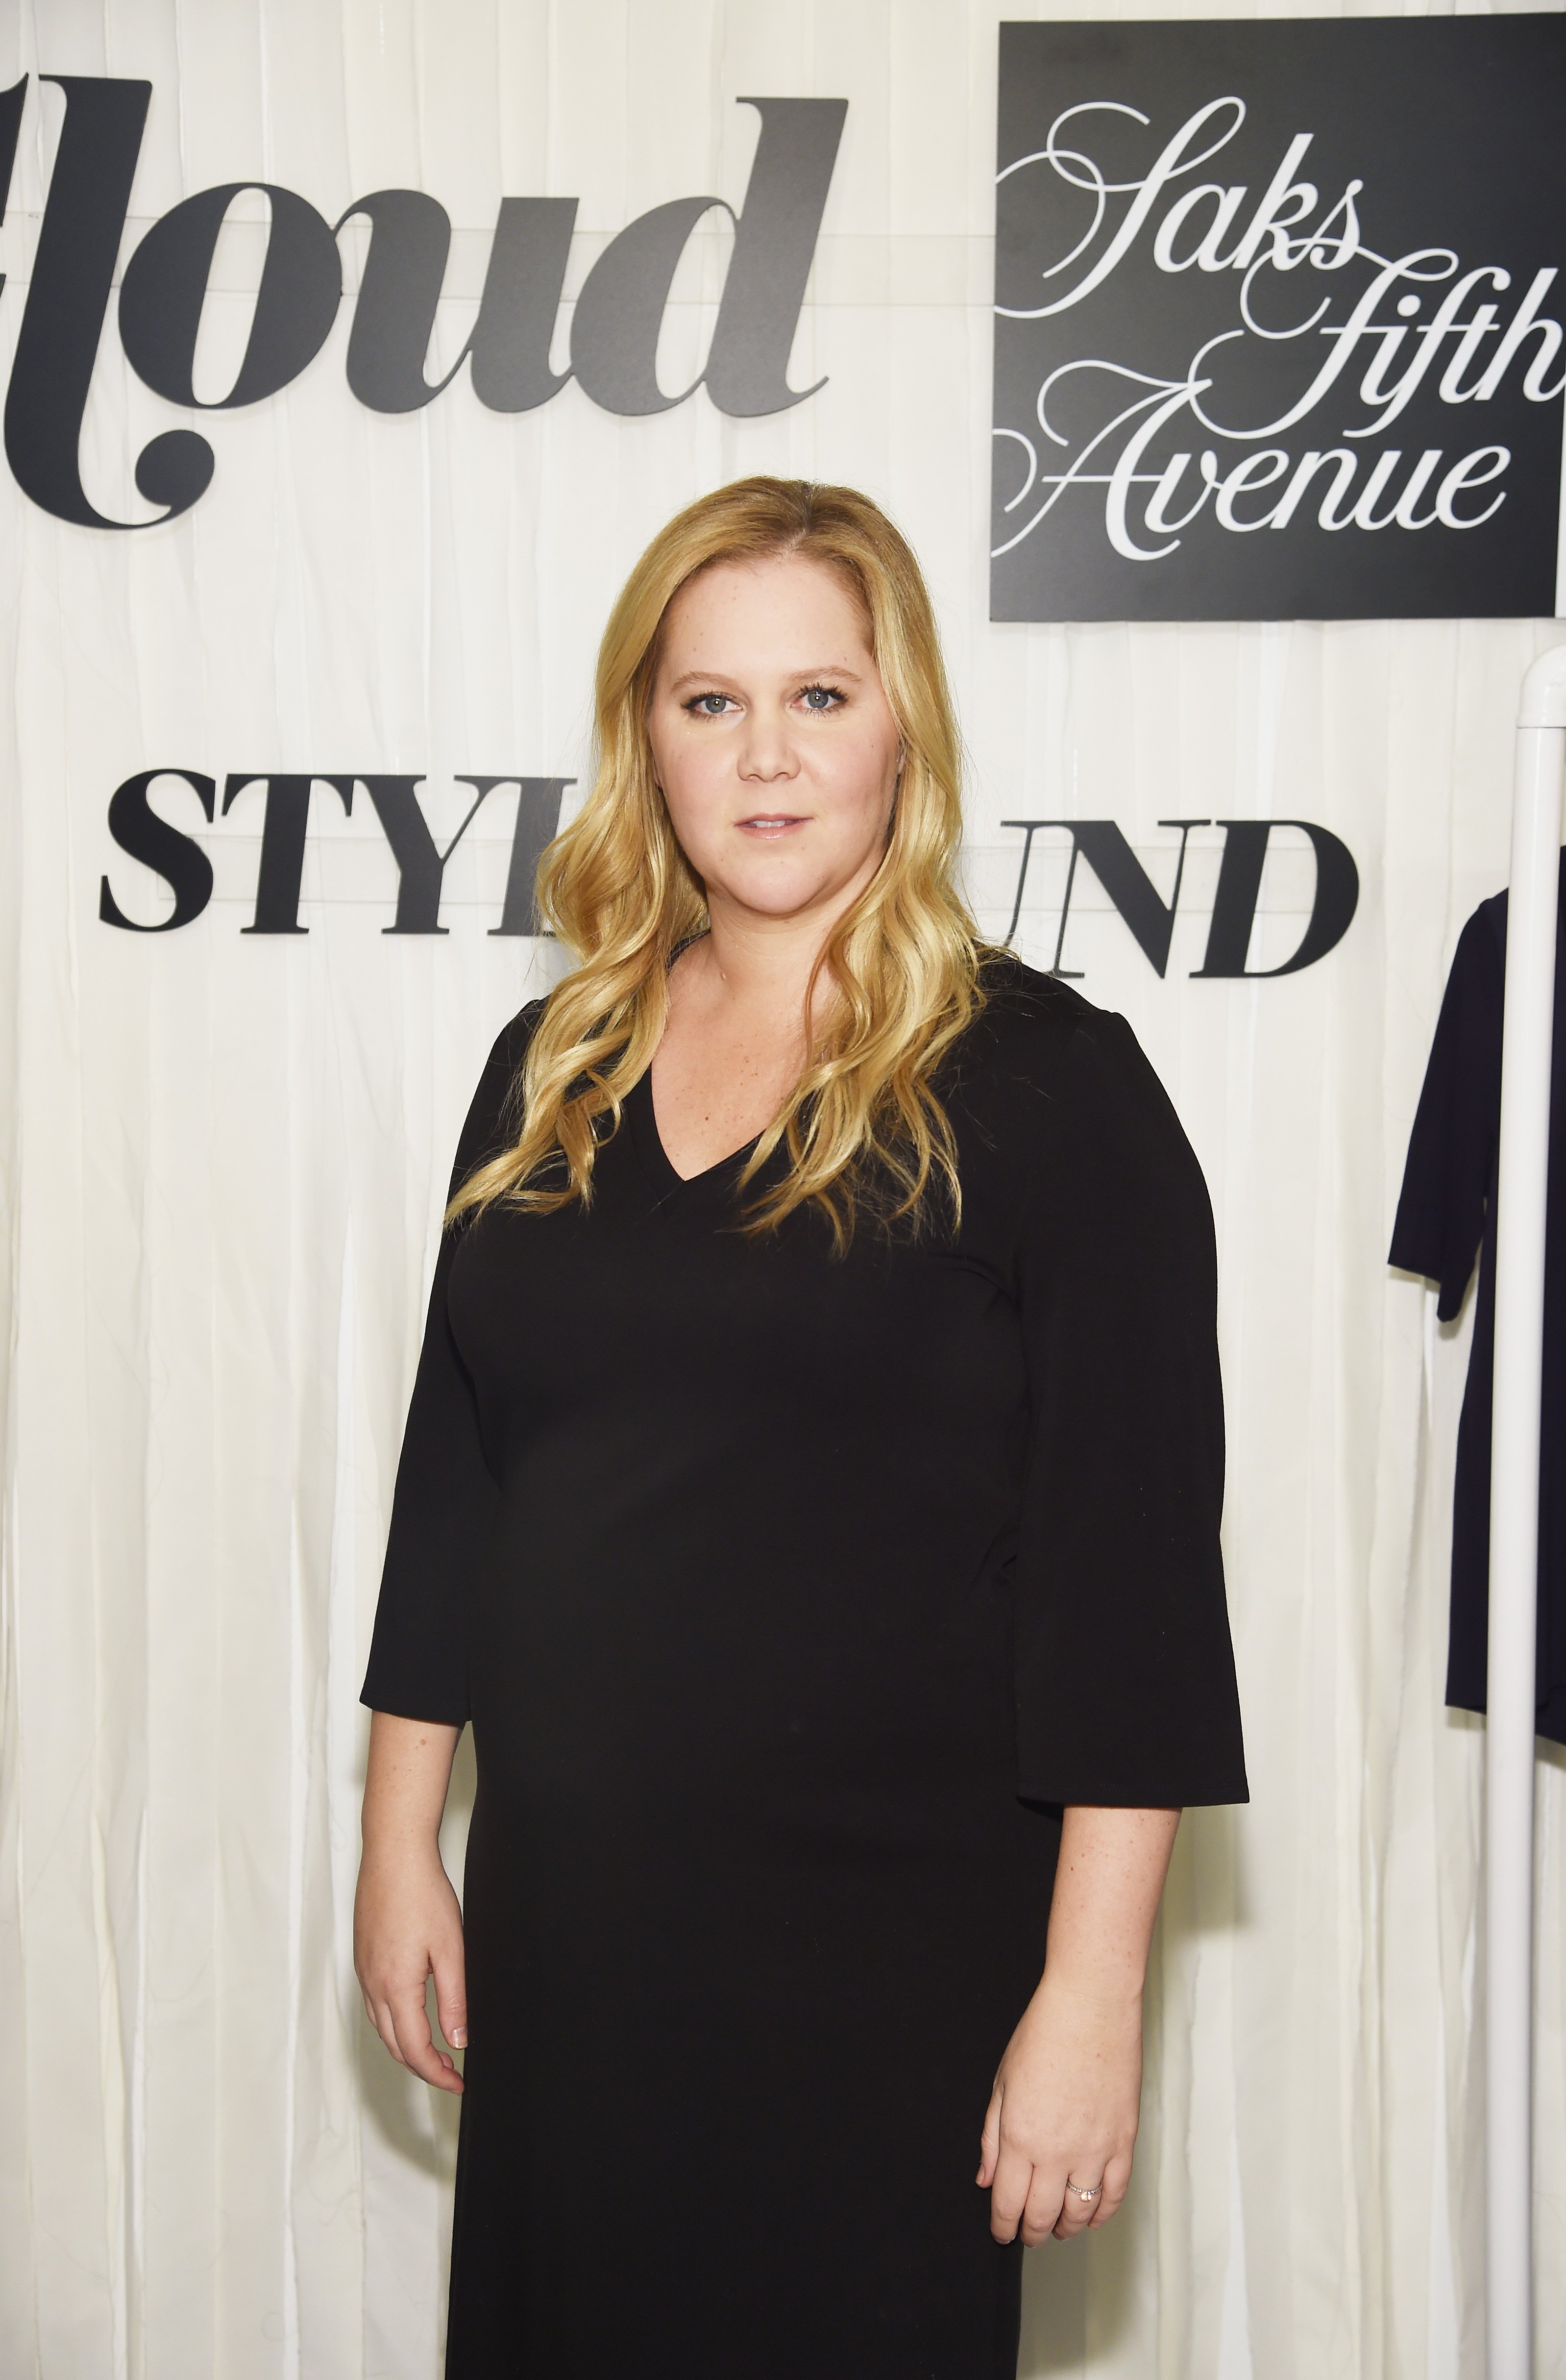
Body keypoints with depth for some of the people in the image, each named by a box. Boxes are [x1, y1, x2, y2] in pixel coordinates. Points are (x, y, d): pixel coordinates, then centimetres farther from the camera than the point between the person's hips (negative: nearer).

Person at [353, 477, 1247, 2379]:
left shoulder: (1048, 1085, -8)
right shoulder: (553, 1075, 7)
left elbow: (1131, 1559, -11)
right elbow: (453, 1479, 13)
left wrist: (1091, 1992, -14)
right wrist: (400, 1837, 11)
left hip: (897, 1949, -4)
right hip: (560, 1919, 5)